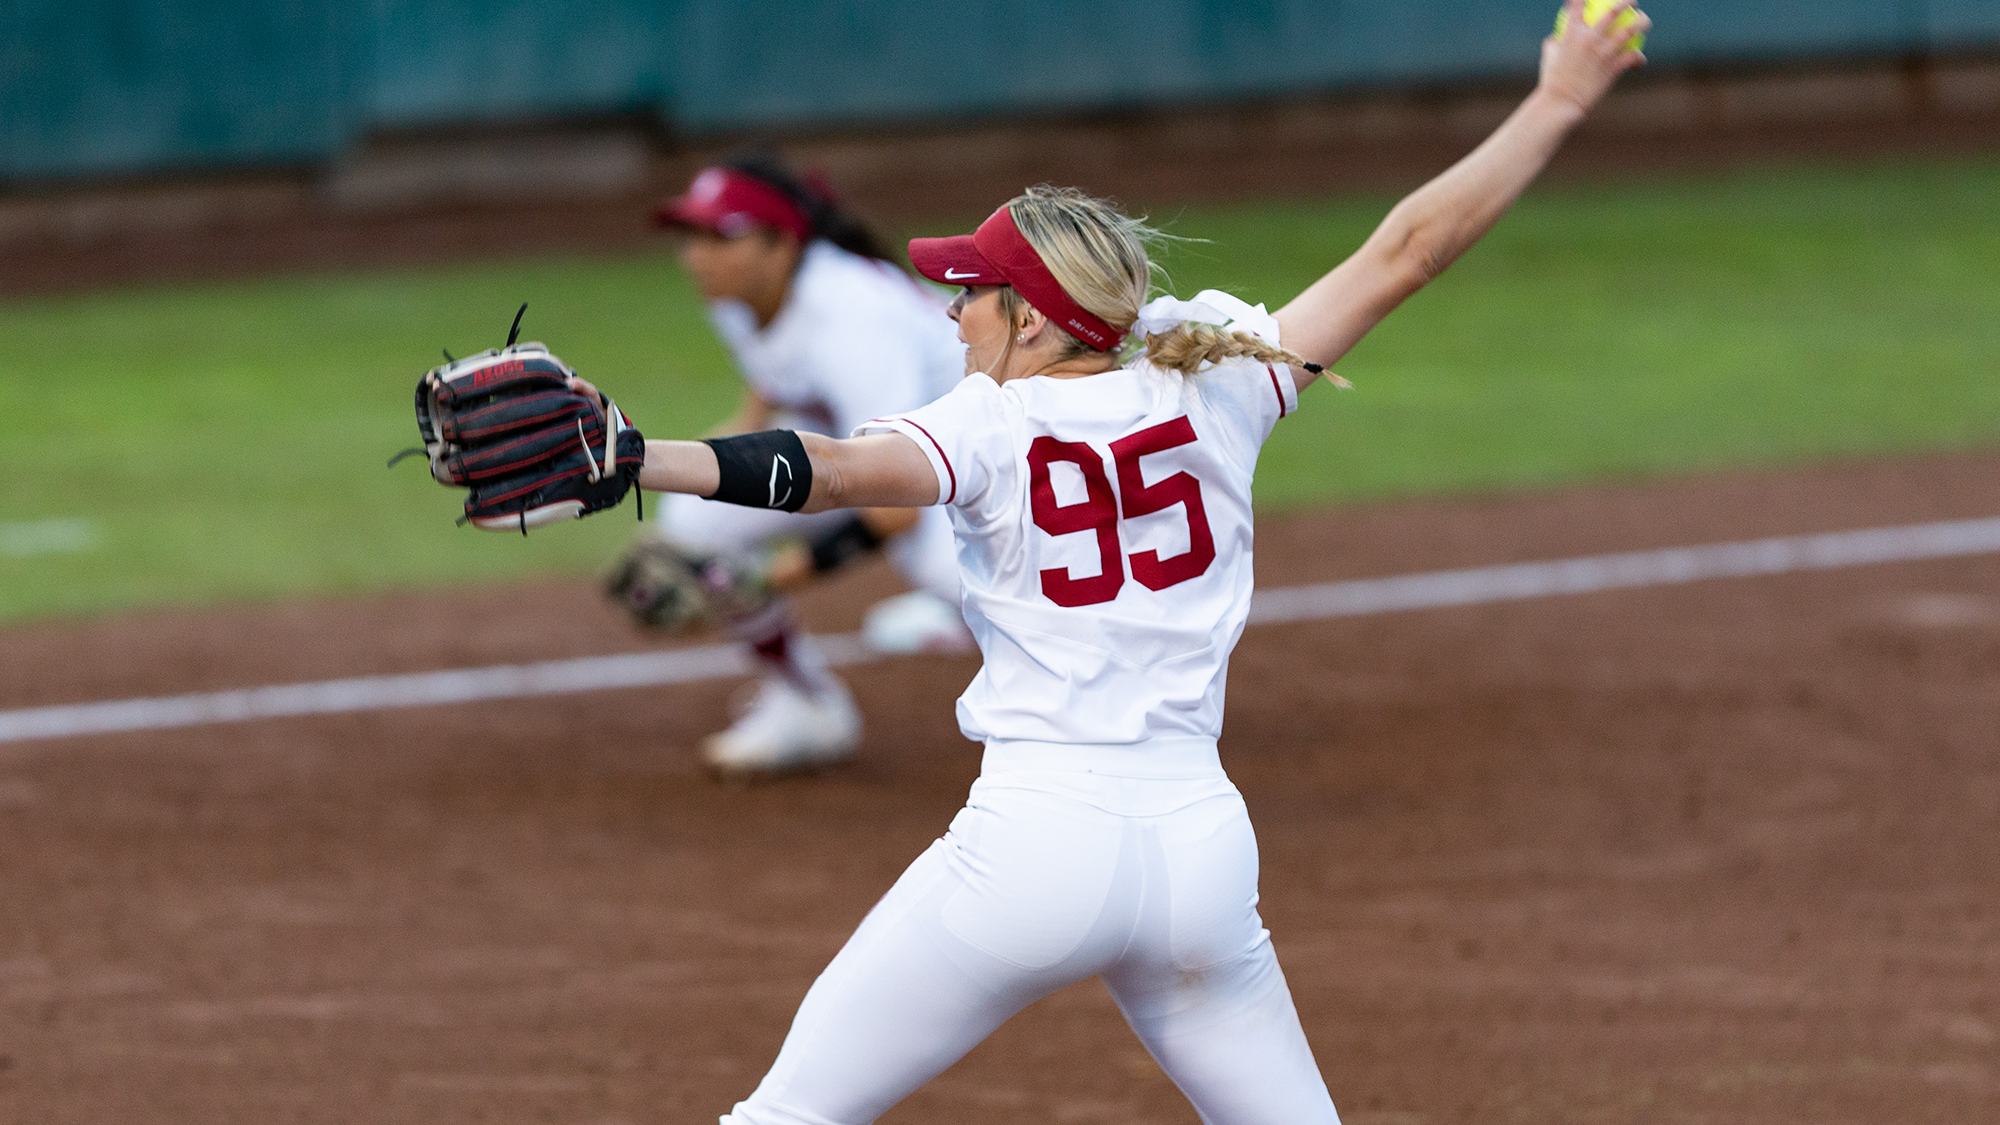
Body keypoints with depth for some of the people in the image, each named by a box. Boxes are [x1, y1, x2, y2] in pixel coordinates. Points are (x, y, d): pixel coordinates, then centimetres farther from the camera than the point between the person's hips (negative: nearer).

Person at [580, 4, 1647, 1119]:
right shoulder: (1212, 388, 6)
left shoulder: (989, 427, -4)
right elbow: (1405, 252, 8)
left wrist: (631, 462, -35)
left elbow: (832, 470, -23)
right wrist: (1558, 103, 16)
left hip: (1033, 841, -4)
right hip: (1202, 849, 4)